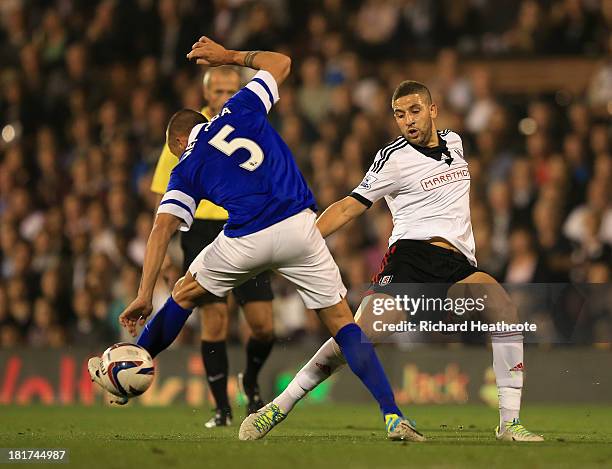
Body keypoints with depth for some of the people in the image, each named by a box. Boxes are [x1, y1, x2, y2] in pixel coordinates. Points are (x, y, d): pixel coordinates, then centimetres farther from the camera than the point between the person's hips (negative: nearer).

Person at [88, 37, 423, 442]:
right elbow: (280, 63, 33)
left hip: (246, 241, -1)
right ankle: (393, 416, -6)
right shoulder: (239, 110, 18)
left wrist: (145, 296, 0)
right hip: (299, 226, 1)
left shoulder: (187, 168, 14)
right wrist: (230, 56, 45)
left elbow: (163, 229, 2)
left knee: (186, 294, 25)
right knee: (341, 321, 5)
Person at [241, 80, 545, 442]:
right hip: (412, 251, -4)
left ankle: (510, 423, -21)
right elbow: (350, 208, 5)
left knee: (504, 308, -24)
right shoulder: (394, 158, 2)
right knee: (365, 332, -24)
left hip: (458, 262, 4)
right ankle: (280, 406, -11)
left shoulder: (453, 141, 18)